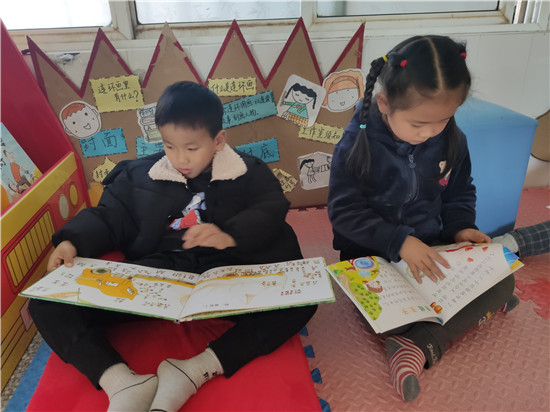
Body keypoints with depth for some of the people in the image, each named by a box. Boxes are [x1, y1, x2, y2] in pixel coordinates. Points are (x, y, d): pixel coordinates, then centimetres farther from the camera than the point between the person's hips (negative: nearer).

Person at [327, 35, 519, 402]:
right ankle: (474, 310, -9)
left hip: (432, 245, 4)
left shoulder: (452, 139, -4)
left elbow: (459, 193, 11)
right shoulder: (357, 144, -18)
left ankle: (419, 345, -21)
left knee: (502, 280, -11)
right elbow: (344, 211, -18)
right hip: (372, 254, -4)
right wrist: (398, 241, -27)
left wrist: (461, 226, -9)